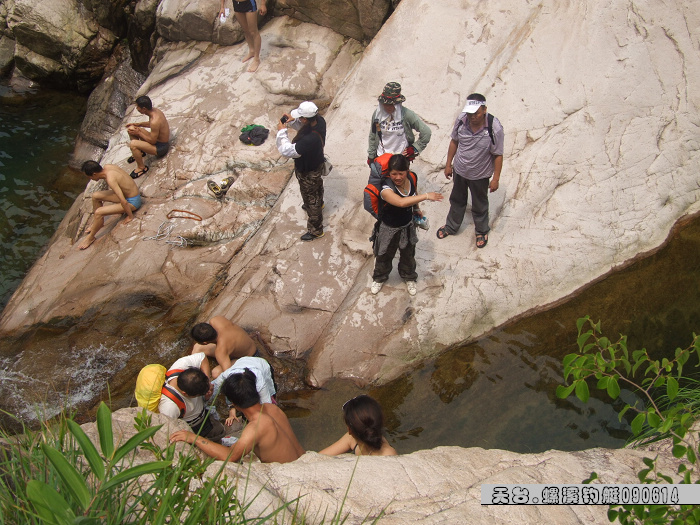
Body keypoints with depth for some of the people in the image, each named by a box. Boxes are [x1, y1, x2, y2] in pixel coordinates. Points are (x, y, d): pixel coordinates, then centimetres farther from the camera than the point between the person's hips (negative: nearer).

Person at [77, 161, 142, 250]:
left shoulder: (110, 179, -33)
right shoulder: (107, 167, -7)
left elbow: (123, 202, -32)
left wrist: (130, 216, -18)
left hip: (132, 201, -10)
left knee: (98, 212, -18)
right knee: (95, 196, 13)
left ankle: (91, 237, 6)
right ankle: (97, 223, 32)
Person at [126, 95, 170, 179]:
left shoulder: (155, 121, -35)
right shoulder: (155, 110, -8)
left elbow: (152, 141, -25)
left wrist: (138, 133, -15)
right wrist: (138, 124, 2)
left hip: (161, 147, -9)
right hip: (157, 138, 9)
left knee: (132, 144, -27)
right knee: (131, 129, 9)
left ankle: (142, 168, -6)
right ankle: (140, 152, 28)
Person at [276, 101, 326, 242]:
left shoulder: (309, 139, -46)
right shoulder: (319, 121, -21)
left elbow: (287, 151, -34)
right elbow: (303, 126, 2)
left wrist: (281, 132, -24)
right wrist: (292, 120, -16)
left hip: (308, 173, -8)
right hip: (317, 164, 8)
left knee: (311, 200, 13)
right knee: (317, 187, 37)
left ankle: (316, 230, 34)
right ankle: (319, 204, 69)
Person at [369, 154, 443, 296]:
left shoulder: (411, 179, -17)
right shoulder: (386, 189, -36)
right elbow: (401, 202, -53)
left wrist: (416, 208, 16)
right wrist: (426, 196, -51)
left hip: (407, 226, 4)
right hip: (389, 229, -4)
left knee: (408, 254, 26)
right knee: (384, 255, 21)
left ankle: (409, 277, 54)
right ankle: (379, 278, 50)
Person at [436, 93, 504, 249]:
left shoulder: (494, 128, -28)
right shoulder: (461, 120, -19)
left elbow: (498, 155, -18)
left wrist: (496, 178, -14)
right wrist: (448, 164, 5)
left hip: (480, 174, -3)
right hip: (460, 170, 3)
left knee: (480, 205, 19)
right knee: (457, 200, 26)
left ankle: (482, 231, 45)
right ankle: (451, 226, 49)